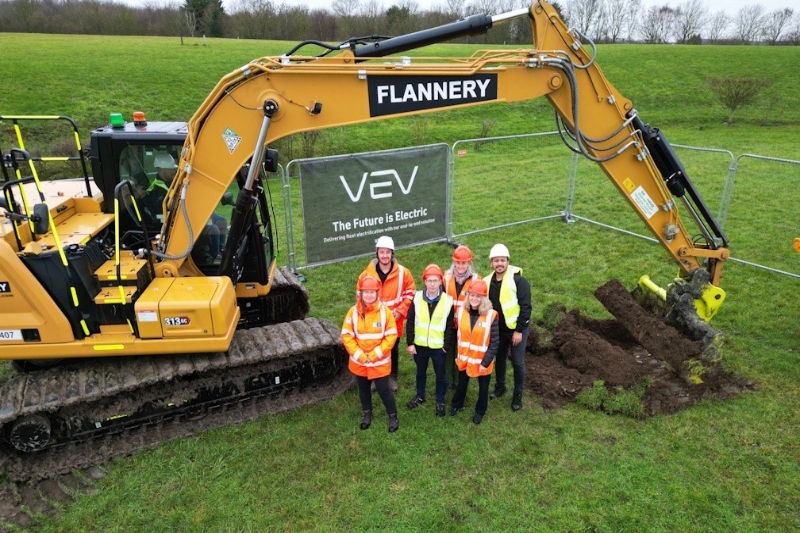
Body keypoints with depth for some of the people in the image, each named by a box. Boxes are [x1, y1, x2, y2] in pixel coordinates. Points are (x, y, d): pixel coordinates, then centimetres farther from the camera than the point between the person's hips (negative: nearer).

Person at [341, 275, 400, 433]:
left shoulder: (385, 311, -14)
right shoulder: (353, 311, -10)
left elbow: (391, 336, -12)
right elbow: (346, 335, -8)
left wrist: (375, 355, -17)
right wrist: (359, 355, -15)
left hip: (380, 362, -2)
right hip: (359, 362, 3)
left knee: (383, 389, 5)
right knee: (363, 388, 20)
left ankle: (393, 416, 29)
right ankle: (367, 413, 44)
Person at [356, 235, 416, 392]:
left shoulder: (402, 272, -11)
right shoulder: (367, 273, -11)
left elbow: (410, 292, -1)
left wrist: (400, 310, -11)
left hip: (394, 322, 0)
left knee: (393, 350, 19)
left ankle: (392, 377, 39)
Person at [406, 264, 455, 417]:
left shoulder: (448, 301, -12)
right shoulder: (417, 298, -9)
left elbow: (450, 326, -5)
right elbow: (410, 322, -3)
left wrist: (446, 345, -7)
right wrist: (410, 342, -4)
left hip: (438, 347, -2)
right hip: (419, 345, 2)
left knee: (440, 375, 14)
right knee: (420, 372, 22)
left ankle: (440, 401, 33)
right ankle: (420, 396, 43)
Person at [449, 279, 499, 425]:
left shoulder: (491, 315, -20)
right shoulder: (461, 311, -8)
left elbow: (495, 342, -15)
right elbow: (458, 335, 3)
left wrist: (486, 362, -16)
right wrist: (457, 355, 5)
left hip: (482, 361, -3)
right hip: (464, 358, 3)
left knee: (483, 387, 19)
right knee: (461, 384, 24)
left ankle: (480, 411, 42)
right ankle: (457, 405, 49)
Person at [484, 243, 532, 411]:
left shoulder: (518, 280, -18)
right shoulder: (487, 281, -1)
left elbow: (525, 307, -18)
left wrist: (519, 330, -18)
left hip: (516, 328, -5)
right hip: (498, 328, 5)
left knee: (517, 362, 4)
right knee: (499, 358, 19)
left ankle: (518, 395, 21)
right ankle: (500, 387, 39)